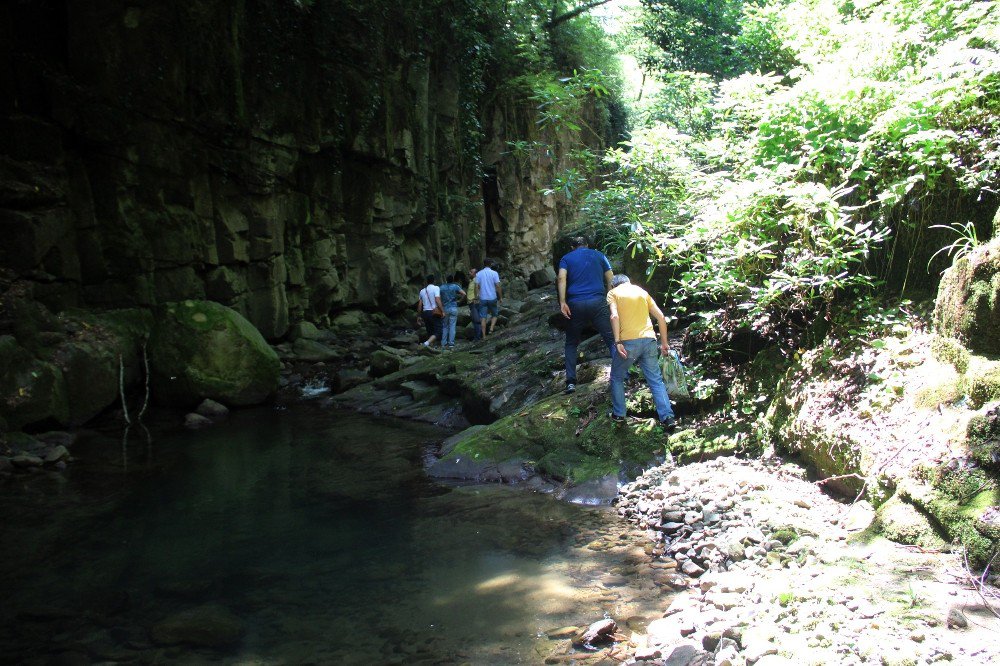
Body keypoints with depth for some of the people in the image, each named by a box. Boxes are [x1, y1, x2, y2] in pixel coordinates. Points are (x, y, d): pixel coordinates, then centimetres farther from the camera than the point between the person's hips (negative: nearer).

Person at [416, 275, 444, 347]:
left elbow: (419, 305, 13)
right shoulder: (436, 288, -4)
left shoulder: (422, 291, 13)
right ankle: (427, 343, -29)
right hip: (434, 313, -6)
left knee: (430, 332, 15)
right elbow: (437, 300, -17)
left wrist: (418, 316, 20)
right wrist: (443, 311, -15)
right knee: (438, 332, -7)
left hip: (425, 313, 6)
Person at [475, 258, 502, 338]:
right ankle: (491, 329, -3)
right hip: (492, 298, -1)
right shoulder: (494, 273, -6)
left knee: (483, 317, 4)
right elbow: (498, 286, -9)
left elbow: (477, 286, -3)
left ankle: (484, 336, 2)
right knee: (494, 315, 17)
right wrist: (501, 297, 0)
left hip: (482, 298, 1)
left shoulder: (478, 274, 0)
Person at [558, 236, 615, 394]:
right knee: (611, 339, 4)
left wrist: (562, 302, -12)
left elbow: (561, 278, -6)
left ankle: (571, 382, 4)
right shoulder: (599, 255, 16)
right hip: (598, 302, 0)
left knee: (571, 343, 13)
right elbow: (611, 280, 9)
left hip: (575, 304, 1)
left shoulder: (566, 258, 13)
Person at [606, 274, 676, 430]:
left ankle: (618, 414, 20)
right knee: (656, 380, 7)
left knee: (617, 378, 18)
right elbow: (661, 317, 14)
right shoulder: (641, 291, 21)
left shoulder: (613, 293, 10)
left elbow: (614, 316, -10)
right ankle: (667, 417, -2)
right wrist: (664, 343, 18)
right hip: (649, 340, 3)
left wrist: (617, 342, -13)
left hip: (628, 342, -3)